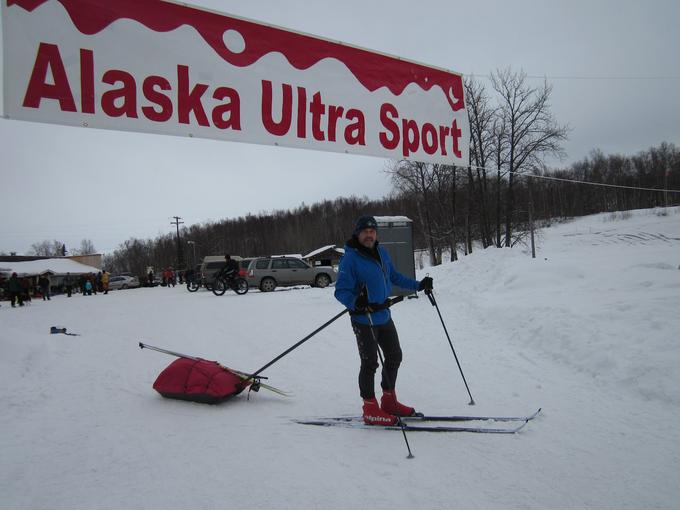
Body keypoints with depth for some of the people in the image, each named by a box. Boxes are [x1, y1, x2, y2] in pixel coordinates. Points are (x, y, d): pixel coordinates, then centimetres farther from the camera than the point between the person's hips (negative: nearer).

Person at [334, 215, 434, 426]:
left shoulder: (382, 252, 5)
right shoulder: (350, 258, -17)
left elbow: (394, 276, 20)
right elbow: (341, 291, -21)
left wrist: (418, 285, 17)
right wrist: (355, 302, -40)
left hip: (384, 316, 8)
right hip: (364, 320, -8)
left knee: (394, 356, 17)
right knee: (370, 363, -2)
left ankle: (389, 401, 34)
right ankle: (370, 410, 13)